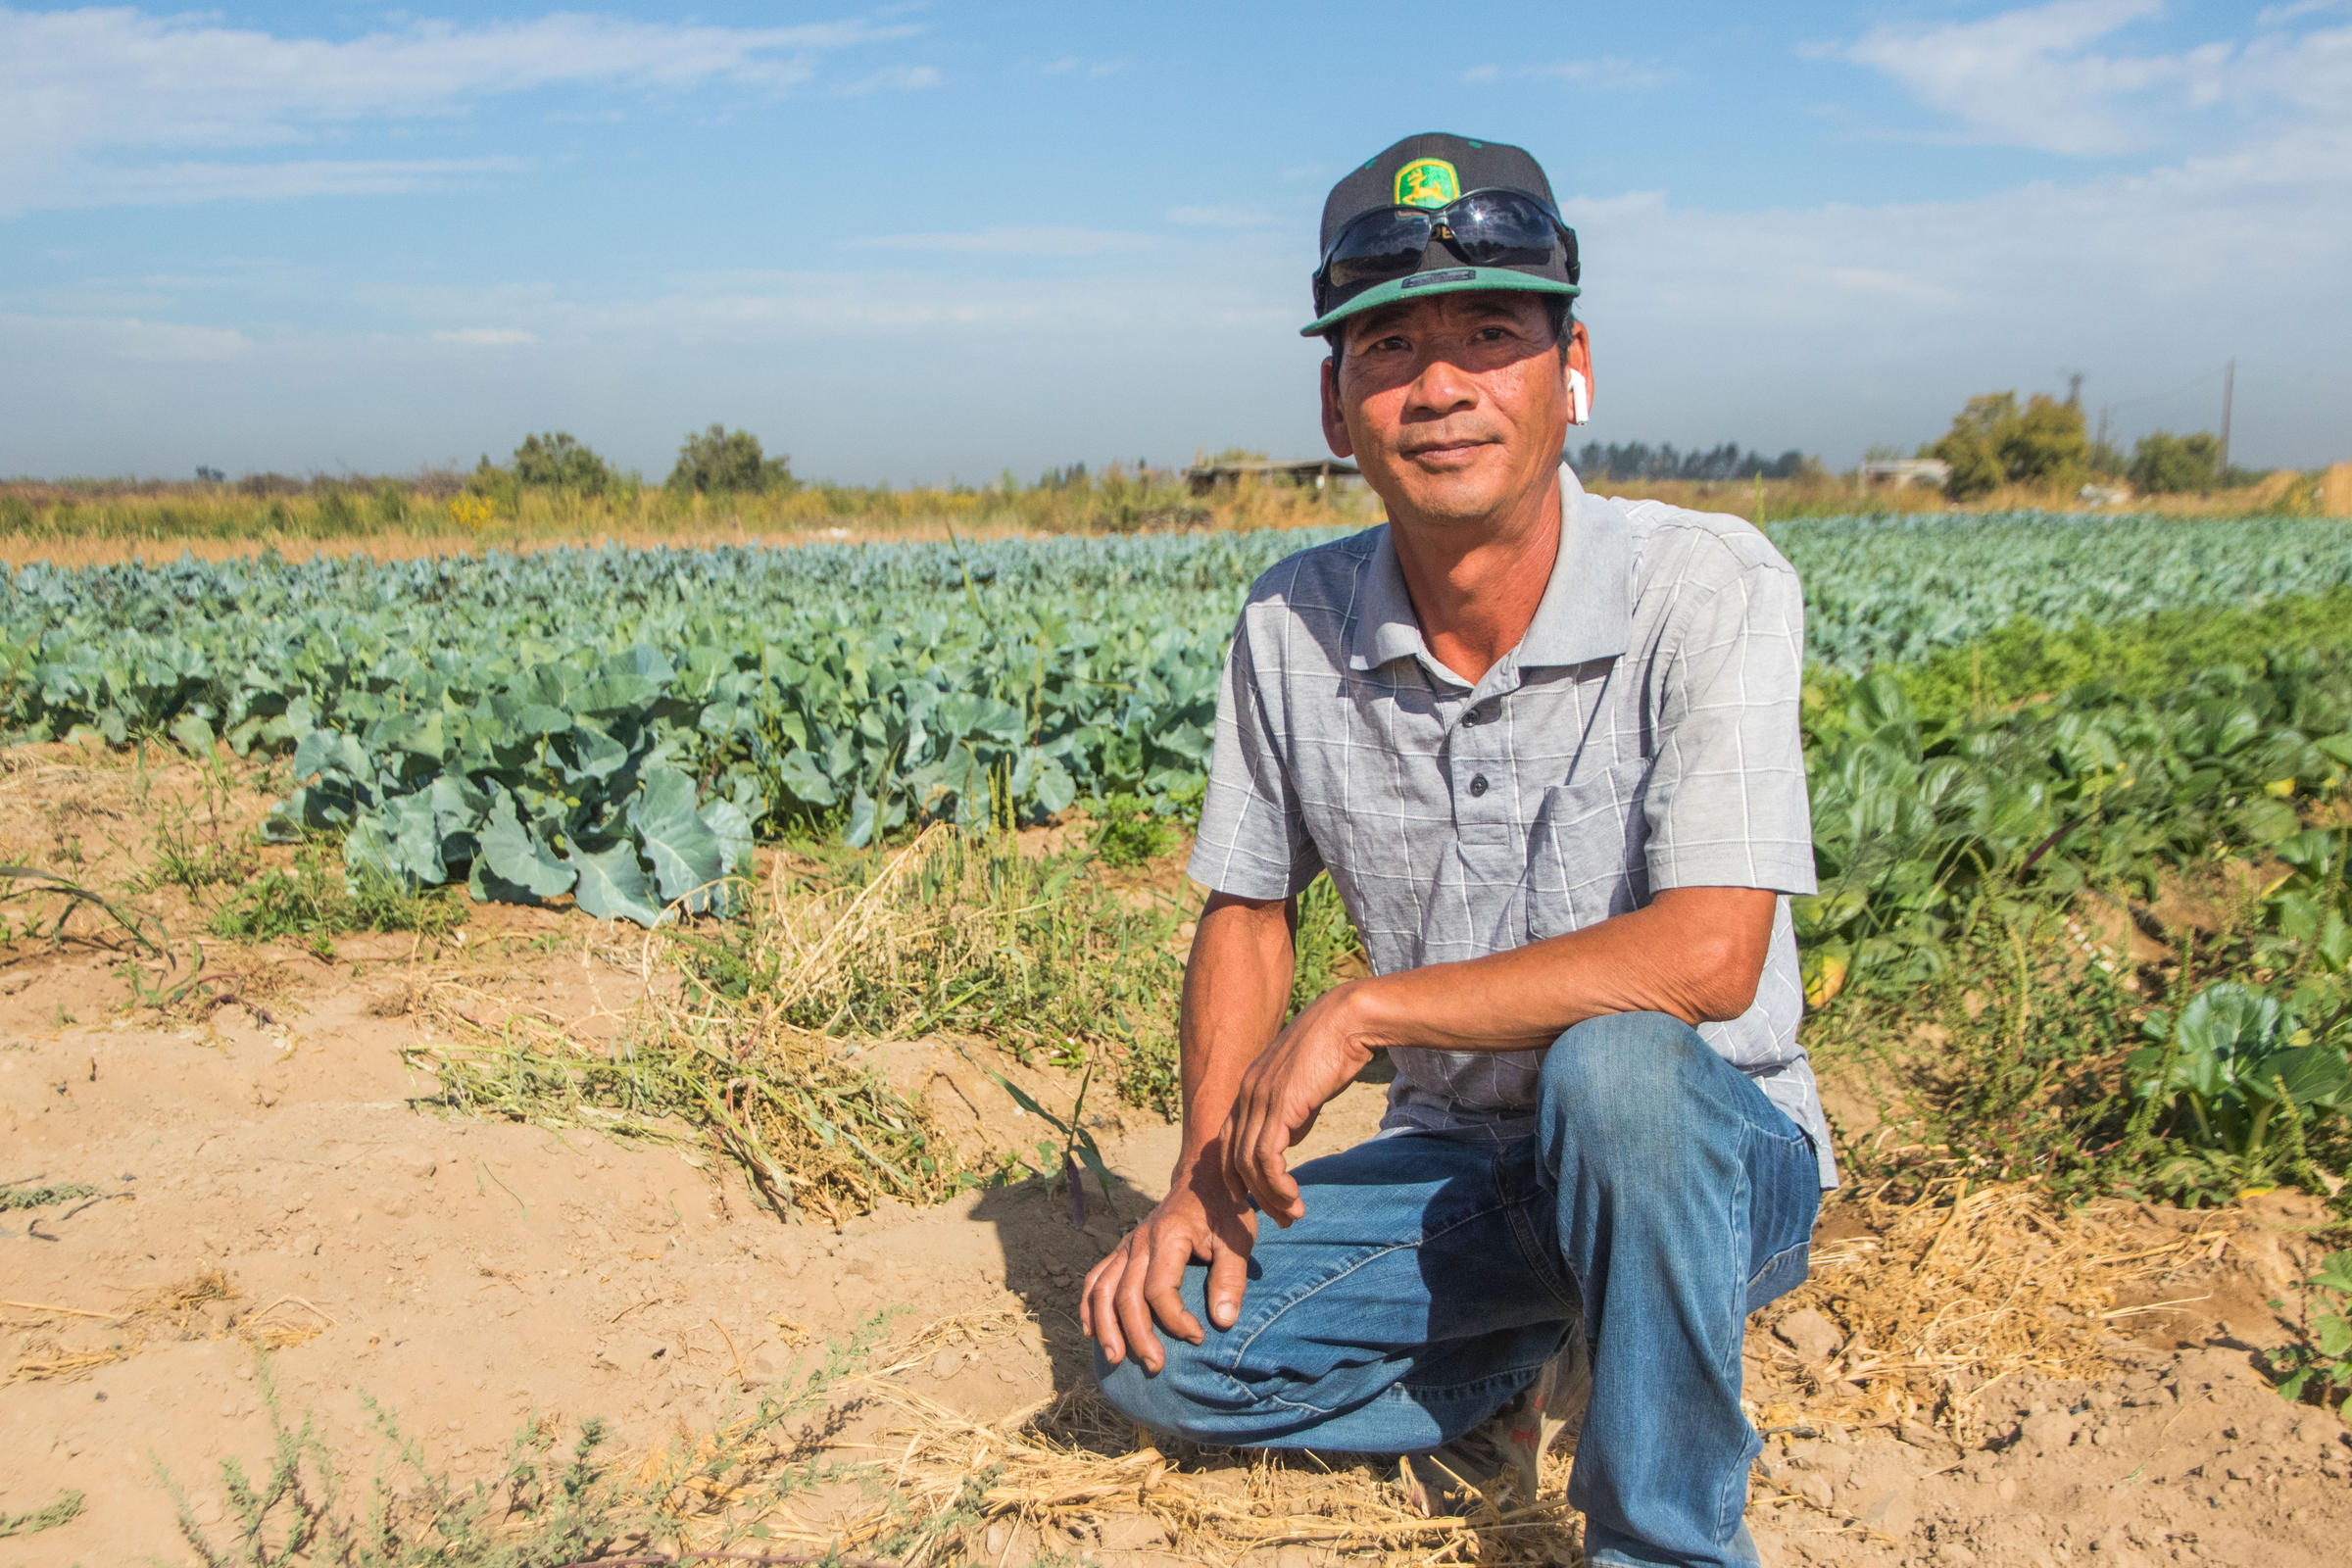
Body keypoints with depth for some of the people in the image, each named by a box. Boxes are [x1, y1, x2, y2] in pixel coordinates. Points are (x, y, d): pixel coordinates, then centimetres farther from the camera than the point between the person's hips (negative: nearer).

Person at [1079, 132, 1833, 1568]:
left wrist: (1364, 1012, -23)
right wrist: (1207, 1176, -7)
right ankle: (1521, 1364, 13)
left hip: (1713, 1157, -4)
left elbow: (1707, 957, -28)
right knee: (1155, 1345, -13)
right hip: (1461, 1166, 4)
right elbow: (1248, 915, 5)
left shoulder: (1709, 588, -19)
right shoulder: (1291, 629, -6)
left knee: (1614, 1067, -38)